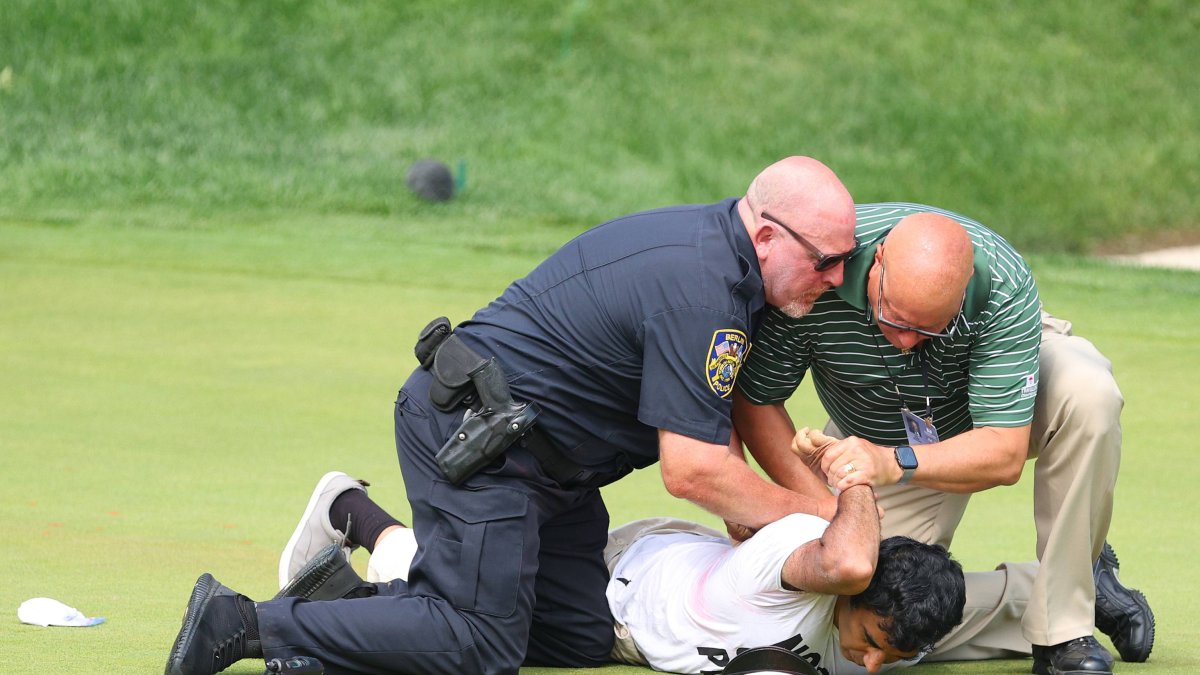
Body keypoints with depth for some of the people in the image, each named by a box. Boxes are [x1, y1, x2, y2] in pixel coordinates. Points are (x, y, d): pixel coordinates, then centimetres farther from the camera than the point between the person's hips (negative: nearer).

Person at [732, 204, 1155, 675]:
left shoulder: (1004, 287, -38)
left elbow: (1005, 455, -37)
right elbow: (754, 401, -22)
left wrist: (896, 463, -52)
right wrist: (818, 500, -34)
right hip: (875, 438, 2)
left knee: (1087, 396, -35)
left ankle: (1063, 628, -22)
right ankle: (1061, 589, 7)